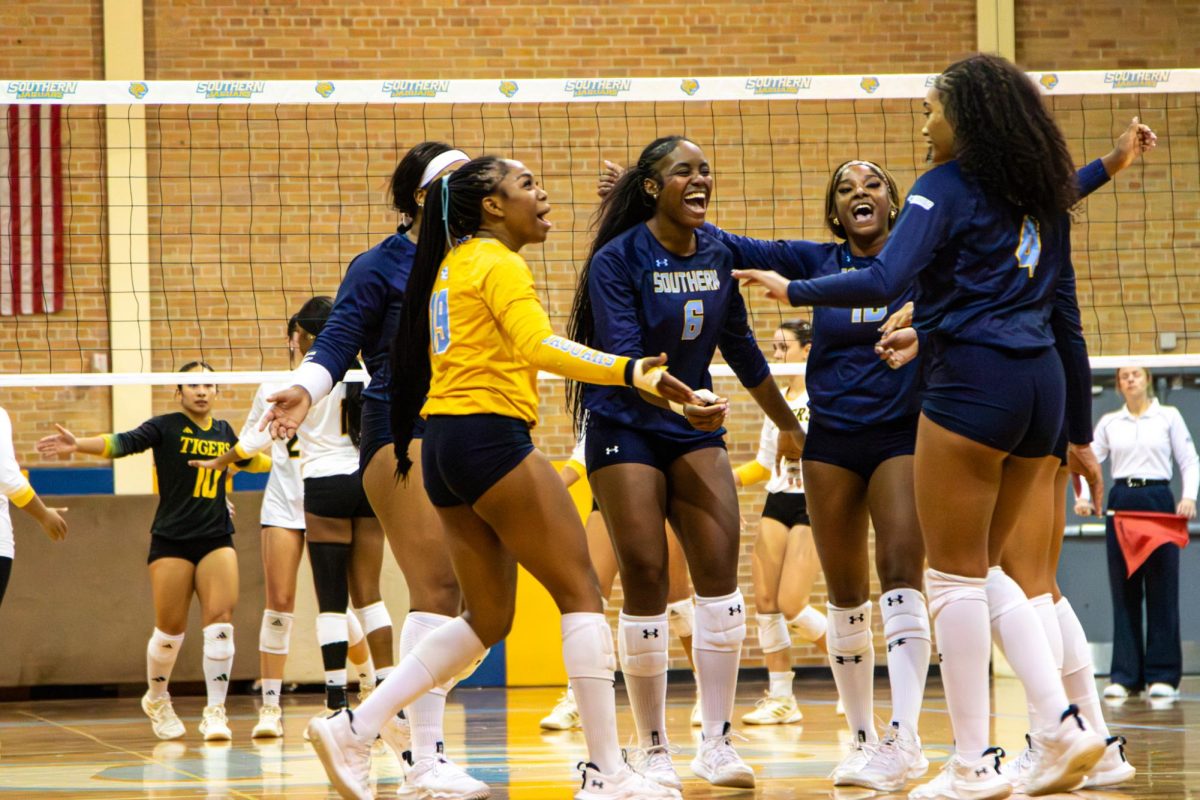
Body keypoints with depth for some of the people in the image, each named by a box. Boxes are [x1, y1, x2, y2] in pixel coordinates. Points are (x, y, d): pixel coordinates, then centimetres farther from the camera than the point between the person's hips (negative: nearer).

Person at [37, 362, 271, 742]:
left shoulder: (224, 431, 11)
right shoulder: (166, 427, -3)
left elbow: (248, 460, 33)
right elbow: (123, 443, -19)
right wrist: (78, 445, -35)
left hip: (216, 539, 3)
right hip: (171, 541, -3)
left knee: (221, 621, -11)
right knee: (170, 630, 0)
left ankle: (215, 711, -4)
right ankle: (157, 700, 26)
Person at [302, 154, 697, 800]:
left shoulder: (452, 263, 20)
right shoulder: (497, 262, -8)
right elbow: (538, 345, -24)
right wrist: (630, 371, -35)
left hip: (443, 446, 10)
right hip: (491, 436, -10)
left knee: (487, 618, 13)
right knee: (581, 593, -5)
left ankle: (353, 728, 5)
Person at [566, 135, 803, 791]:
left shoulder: (717, 255, 4)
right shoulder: (617, 259, -13)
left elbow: (739, 346, 17)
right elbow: (622, 358, -23)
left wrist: (788, 424, 25)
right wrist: (680, 403, -41)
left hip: (695, 429, 5)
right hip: (624, 429, -5)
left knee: (720, 575, -7)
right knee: (645, 580, -8)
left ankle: (716, 743, -2)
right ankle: (652, 750, 2)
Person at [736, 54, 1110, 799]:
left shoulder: (948, 187, -6)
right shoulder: (1039, 196, 16)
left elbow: (884, 281, -17)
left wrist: (793, 290, -5)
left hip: (975, 377, -7)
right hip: (1042, 379, 7)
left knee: (956, 574, 0)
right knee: (982, 570, 17)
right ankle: (1062, 723, 2)